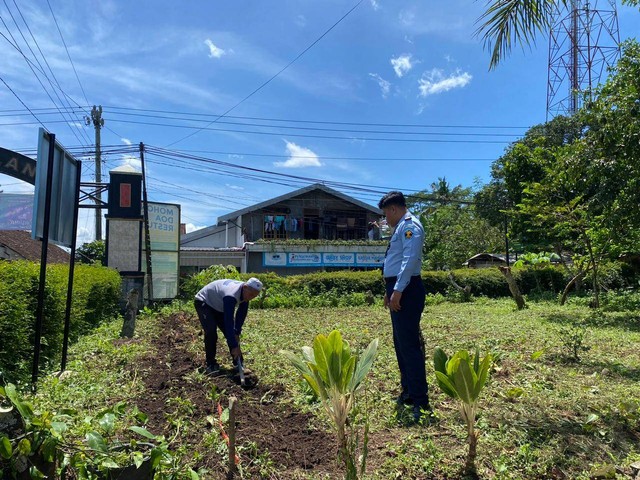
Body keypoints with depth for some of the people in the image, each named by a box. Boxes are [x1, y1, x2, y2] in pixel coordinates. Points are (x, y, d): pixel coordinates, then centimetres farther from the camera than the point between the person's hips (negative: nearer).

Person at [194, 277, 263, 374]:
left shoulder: (245, 292, -17)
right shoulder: (231, 295, -42)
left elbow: (242, 314, -5)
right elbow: (229, 322, -43)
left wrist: (237, 332, -11)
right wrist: (234, 346, -42)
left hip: (219, 306, 8)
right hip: (203, 303, -8)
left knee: (233, 334, -1)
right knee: (211, 332, -25)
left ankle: (239, 364, 7)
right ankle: (211, 364, -9)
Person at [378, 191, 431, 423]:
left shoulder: (409, 225, -11)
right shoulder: (401, 227, 21)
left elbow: (410, 259, -23)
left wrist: (398, 291, -27)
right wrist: (390, 290, 25)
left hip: (406, 290, -11)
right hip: (398, 289, 11)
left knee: (409, 344, -9)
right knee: (400, 343, 17)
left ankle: (421, 403, -2)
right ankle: (408, 392, 30)